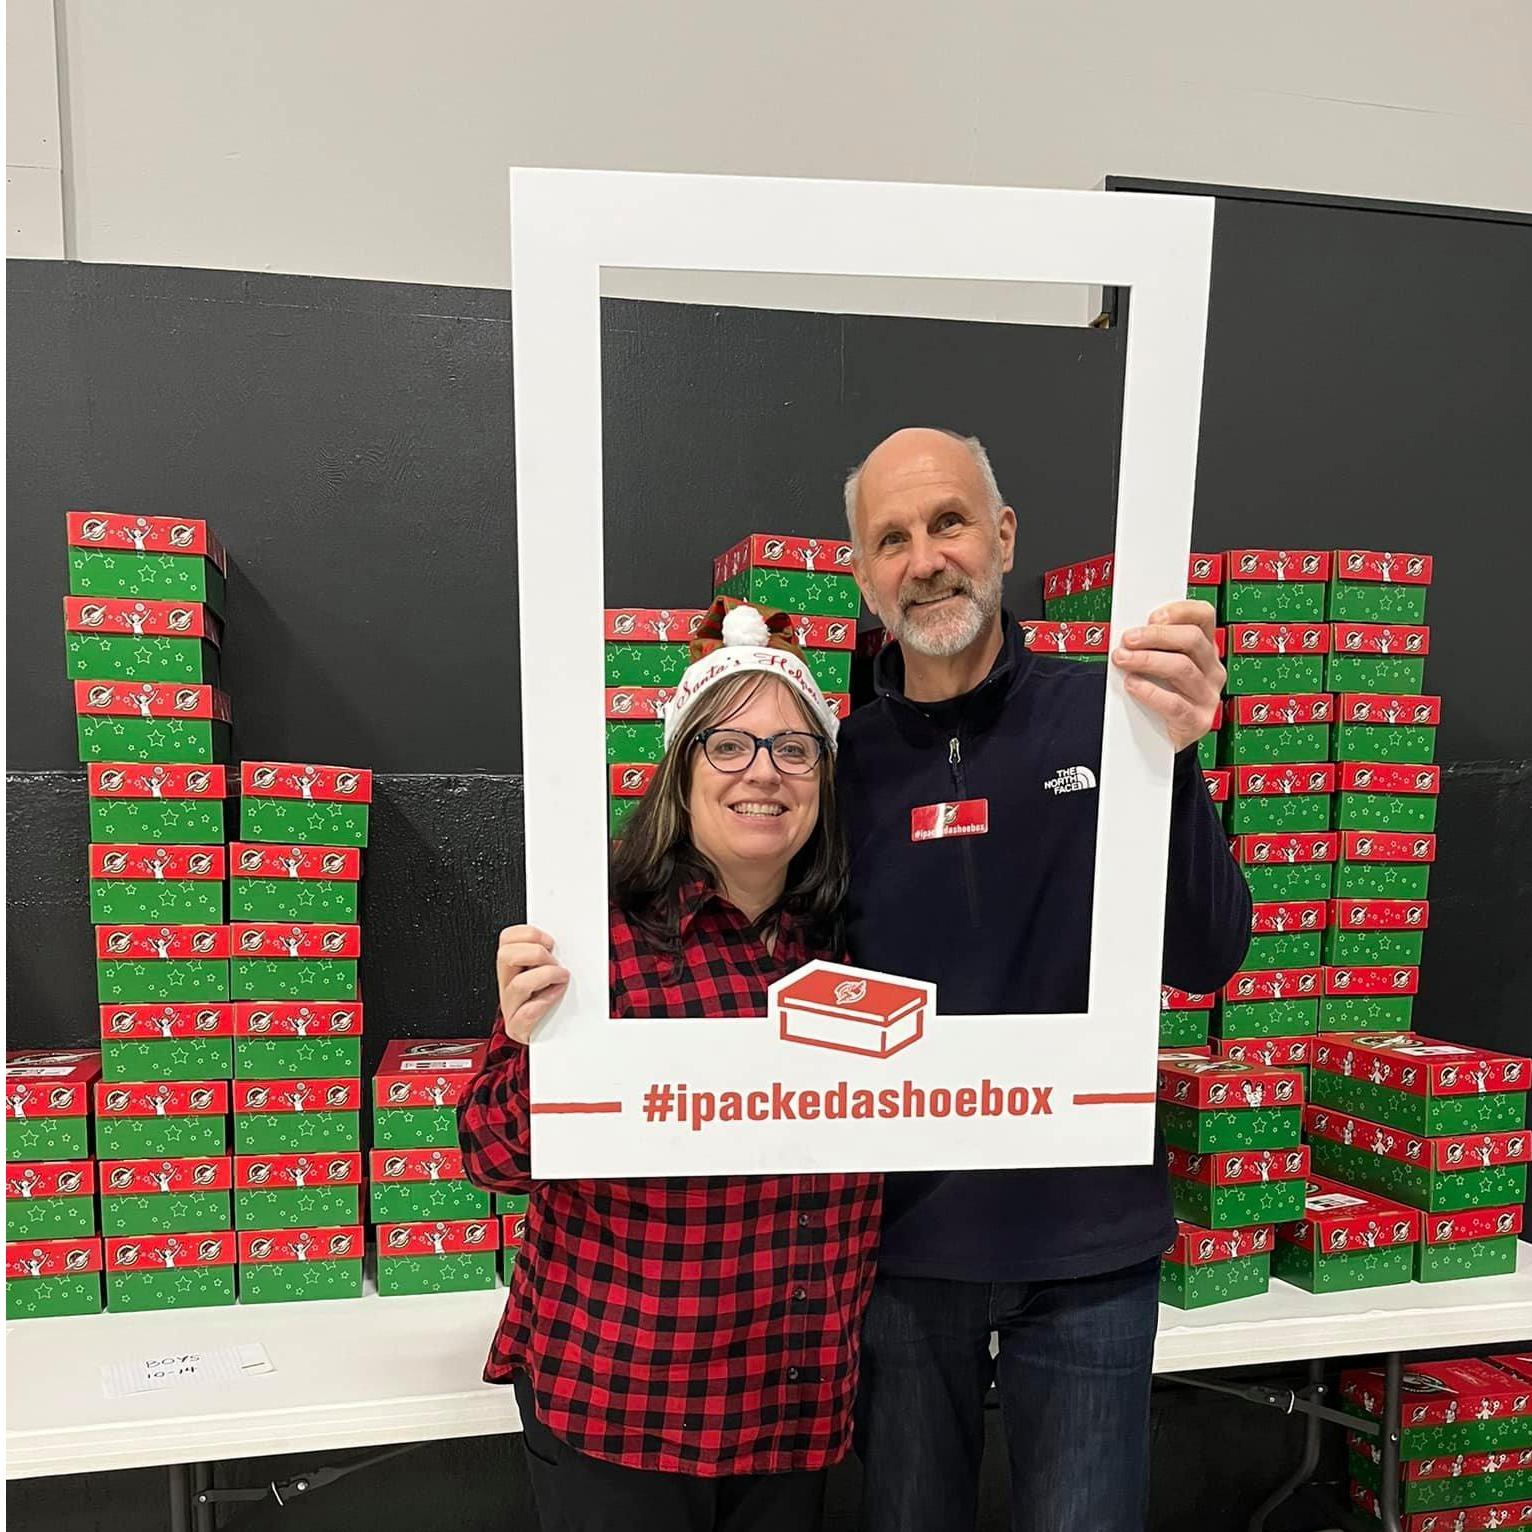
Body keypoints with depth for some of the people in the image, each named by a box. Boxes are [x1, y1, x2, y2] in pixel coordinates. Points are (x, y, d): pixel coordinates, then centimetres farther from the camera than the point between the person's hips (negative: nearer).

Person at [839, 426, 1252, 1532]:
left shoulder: (1105, 717, -8)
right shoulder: (843, 759, -4)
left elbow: (1207, 962, -13)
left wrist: (1172, 763, -28)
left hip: (1087, 1237, -1)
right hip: (900, 1234, 2)